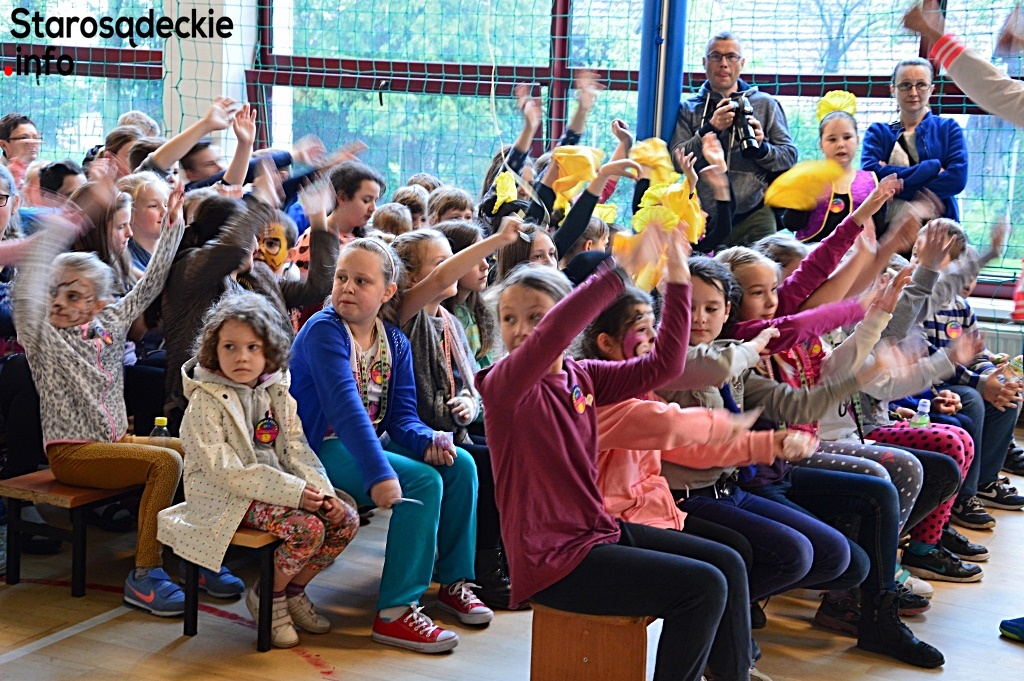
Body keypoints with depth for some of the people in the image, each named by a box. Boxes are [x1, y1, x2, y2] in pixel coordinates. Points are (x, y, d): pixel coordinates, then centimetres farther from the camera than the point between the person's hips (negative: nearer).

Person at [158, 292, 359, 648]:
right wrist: (292, 491, -26)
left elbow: (296, 449, 7)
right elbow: (224, 470, -21)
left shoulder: (276, 392, 8)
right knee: (307, 527, -27)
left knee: (345, 518, -7)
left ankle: (294, 589, 12)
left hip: (278, 486, 7)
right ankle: (268, 596, -1)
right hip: (227, 498, -7)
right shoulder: (206, 402, -13)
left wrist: (321, 491, -11)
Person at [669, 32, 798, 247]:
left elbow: (789, 156, 7)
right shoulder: (688, 109, 13)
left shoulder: (766, 104, 13)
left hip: (753, 219, 0)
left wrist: (761, 148, -12)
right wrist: (710, 128, -13)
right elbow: (676, 160, -1)